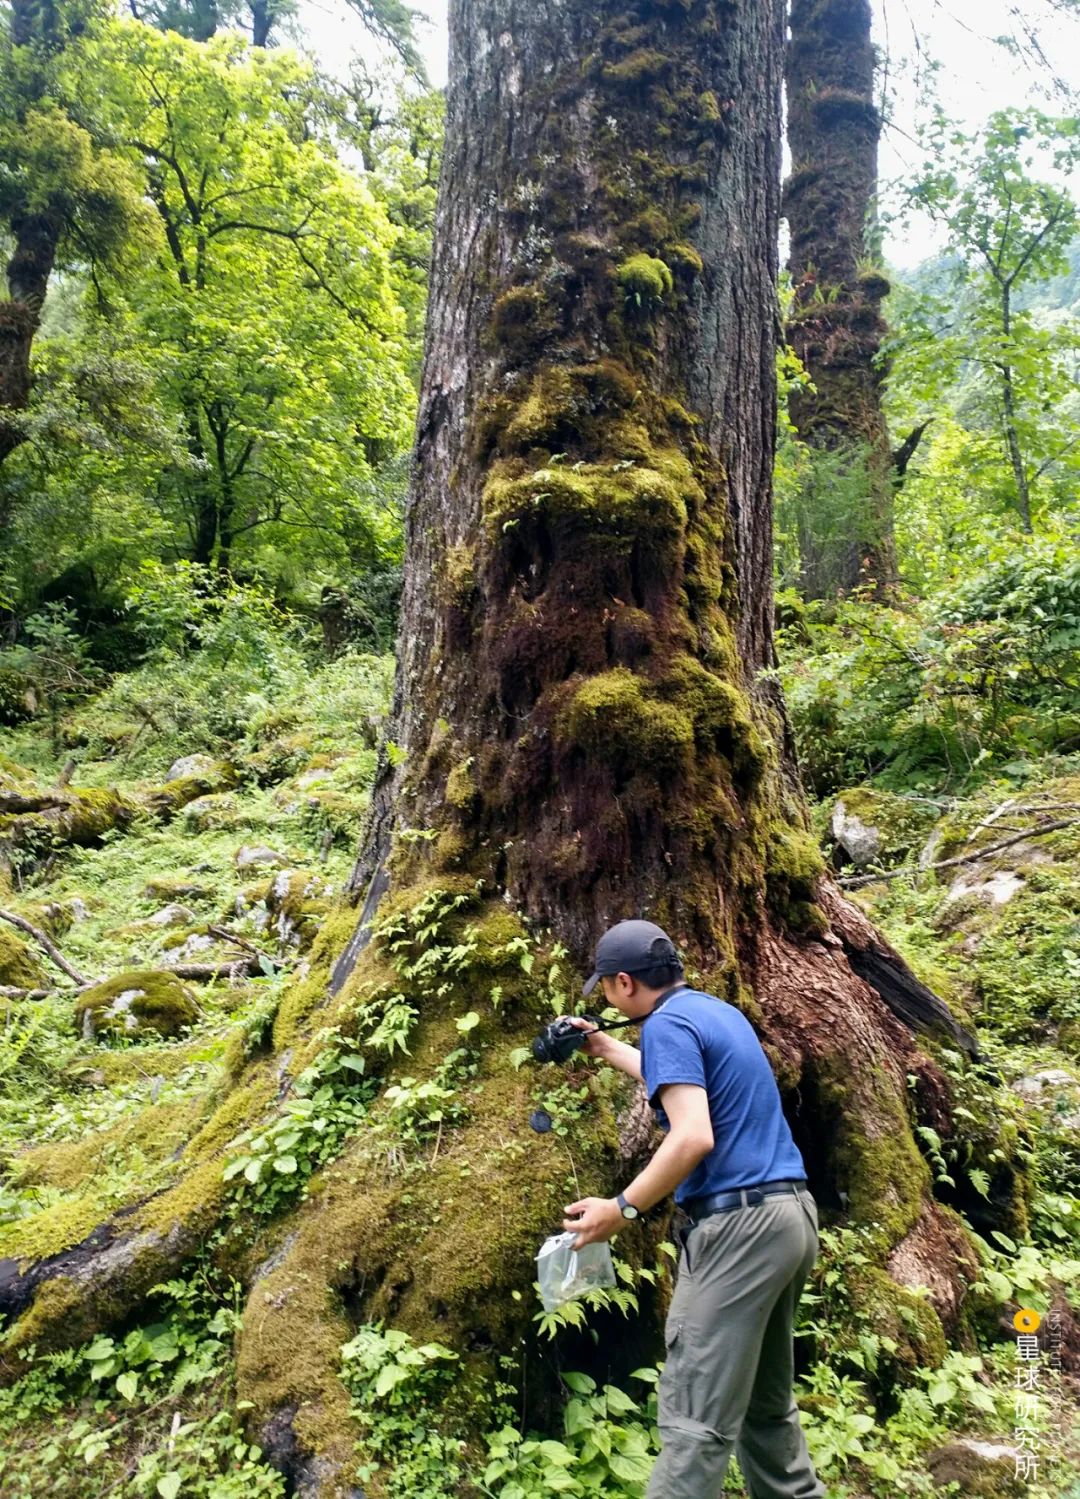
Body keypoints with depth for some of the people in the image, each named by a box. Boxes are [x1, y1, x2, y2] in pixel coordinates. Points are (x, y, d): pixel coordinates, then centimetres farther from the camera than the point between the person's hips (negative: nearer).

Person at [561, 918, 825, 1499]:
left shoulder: (667, 1023, -12)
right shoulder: (719, 1011, 15)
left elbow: (693, 1137, -23)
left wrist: (621, 1209, -15)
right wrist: (607, 1049, 40)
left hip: (738, 1226, -9)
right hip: (791, 1212, 10)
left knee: (698, 1419, -5)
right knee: (768, 1402, 20)